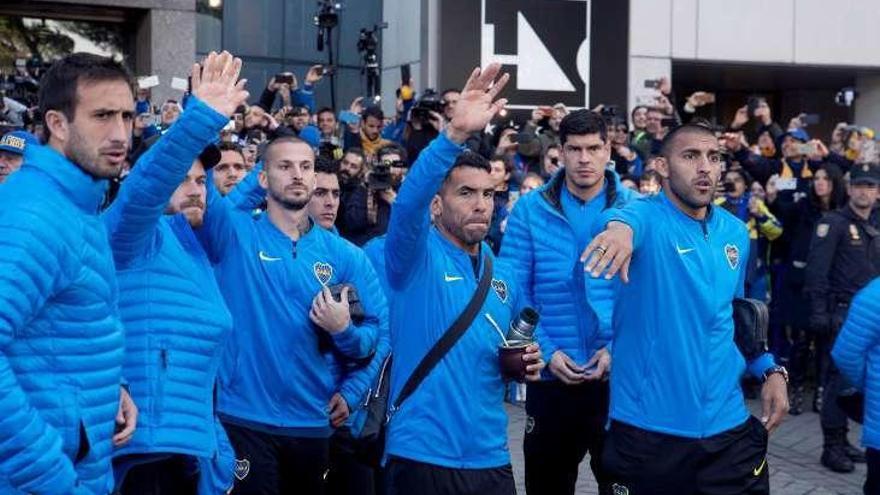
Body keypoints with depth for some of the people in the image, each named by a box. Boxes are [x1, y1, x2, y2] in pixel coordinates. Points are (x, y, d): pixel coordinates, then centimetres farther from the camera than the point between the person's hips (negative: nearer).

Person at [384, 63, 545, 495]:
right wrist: (456, 134, -39)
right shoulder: (416, 255, -6)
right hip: (422, 457, -5)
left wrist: (527, 363, 0)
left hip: (491, 459, 6)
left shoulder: (502, 276, 11)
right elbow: (407, 201, -27)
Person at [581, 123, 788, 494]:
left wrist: (769, 369, 9)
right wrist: (620, 227, -57)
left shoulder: (735, 232, 8)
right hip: (647, 429, -4)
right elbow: (630, 217, -34)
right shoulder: (649, 217, -9)